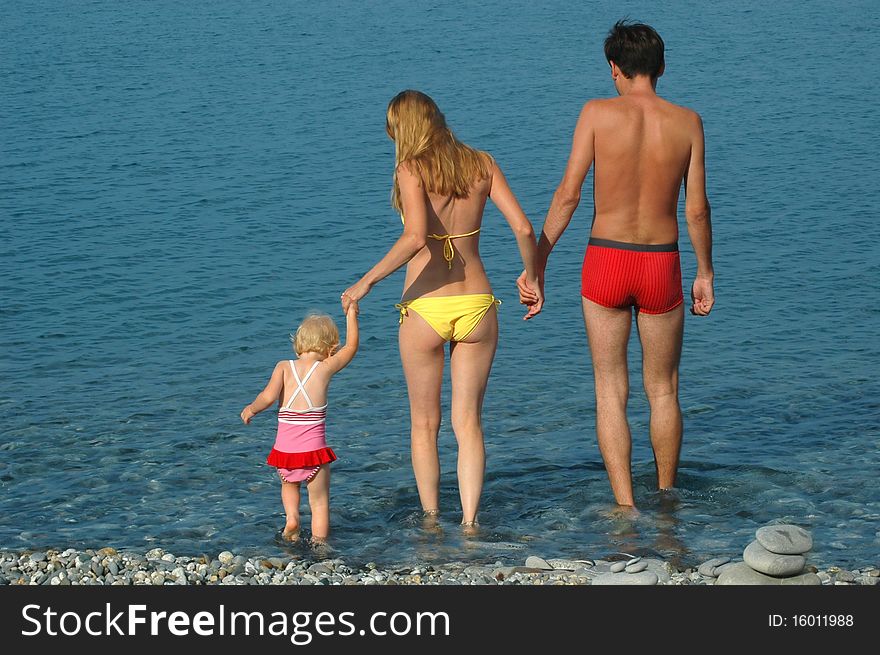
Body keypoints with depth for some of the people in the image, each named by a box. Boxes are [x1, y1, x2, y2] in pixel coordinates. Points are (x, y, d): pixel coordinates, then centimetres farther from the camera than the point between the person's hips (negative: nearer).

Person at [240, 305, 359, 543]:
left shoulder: (284, 367, 2)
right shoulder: (326, 368, 0)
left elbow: (268, 396, -13)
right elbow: (351, 346, 16)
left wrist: (251, 409, 1)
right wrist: (351, 314, 25)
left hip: (284, 448, 2)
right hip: (313, 448, -2)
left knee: (289, 485, 31)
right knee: (320, 502, 10)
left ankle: (291, 517, 11)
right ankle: (318, 543, 5)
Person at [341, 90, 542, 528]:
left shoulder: (411, 170, -8)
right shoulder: (481, 164, 4)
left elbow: (415, 237, -24)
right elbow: (523, 229, -1)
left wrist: (366, 282, -16)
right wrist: (532, 277, 15)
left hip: (425, 309, -3)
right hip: (477, 305, 3)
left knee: (424, 423, 14)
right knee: (468, 421, 10)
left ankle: (430, 520, 17)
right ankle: (469, 521, 3)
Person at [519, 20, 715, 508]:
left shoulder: (598, 113, -7)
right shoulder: (687, 122, -1)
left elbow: (568, 194, -9)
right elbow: (697, 209, 1)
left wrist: (536, 263, -4)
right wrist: (705, 272, 14)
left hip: (605, 263, -1)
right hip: (663, 266, 1)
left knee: (611, 391, 7)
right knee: (662, 389, 18)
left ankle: (625, 507, 0)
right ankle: (666, 499, 29)